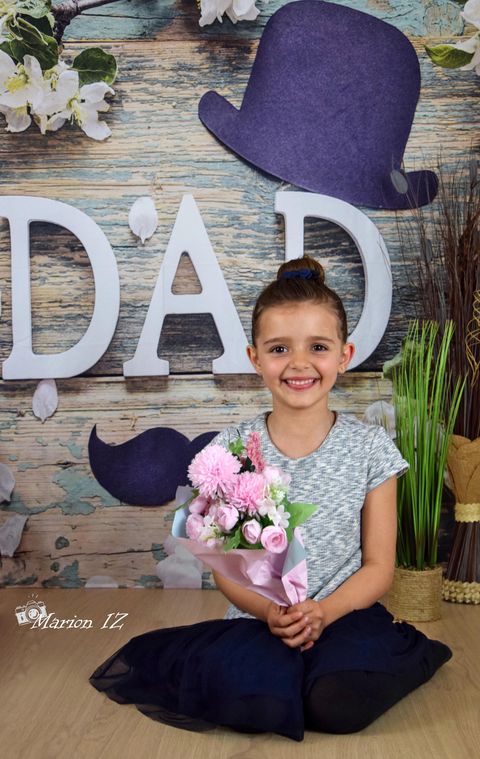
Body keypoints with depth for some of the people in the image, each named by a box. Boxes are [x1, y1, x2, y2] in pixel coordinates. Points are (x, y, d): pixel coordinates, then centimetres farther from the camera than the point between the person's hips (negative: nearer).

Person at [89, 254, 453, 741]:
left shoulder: (369, 447, -2)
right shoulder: (231, 450, -1)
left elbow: (378, 567, 0)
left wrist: (323, 612, -18)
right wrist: (271, 612, -18)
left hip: (345, 615, 0)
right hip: (256, 621, 1)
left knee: (342, 703, -30)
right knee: (250, 703, -29)